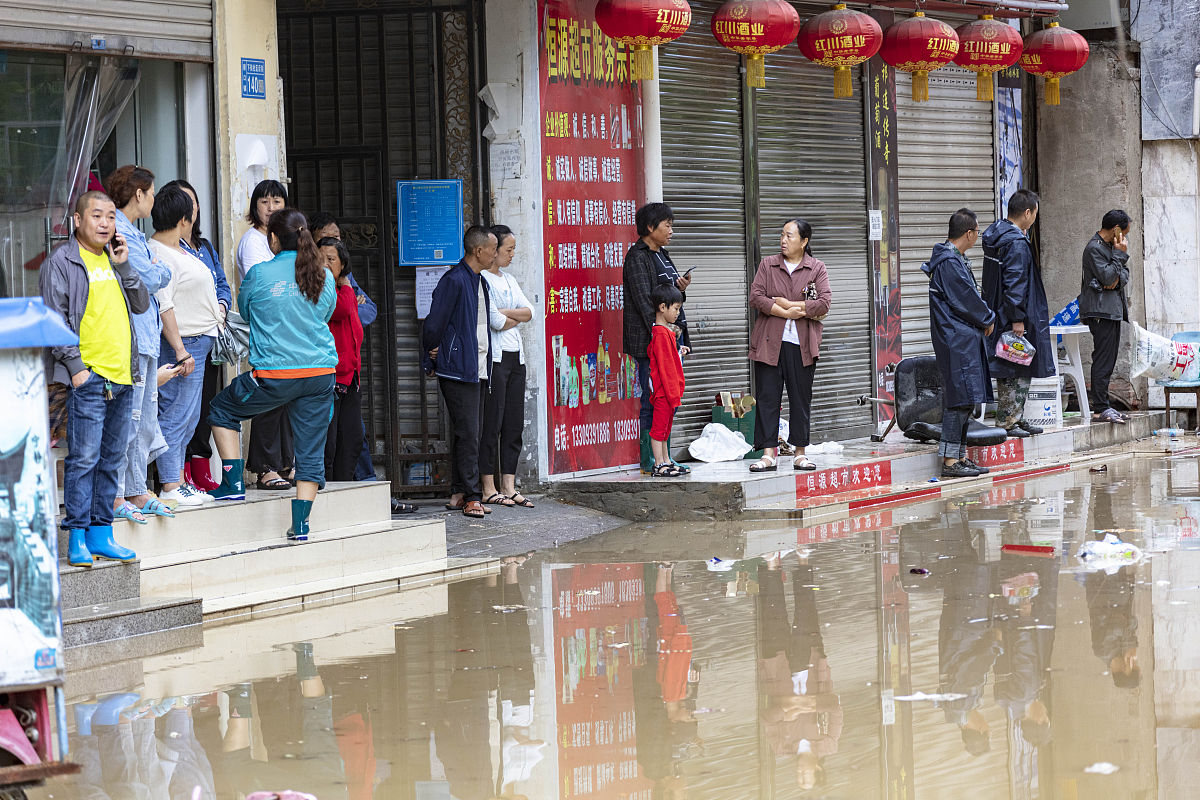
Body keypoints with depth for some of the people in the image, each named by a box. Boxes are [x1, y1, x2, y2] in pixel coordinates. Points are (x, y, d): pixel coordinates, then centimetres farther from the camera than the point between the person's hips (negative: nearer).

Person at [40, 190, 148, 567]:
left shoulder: (114, 260, 17)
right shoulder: (61, 262, -3)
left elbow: (141, 305, 13)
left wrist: (124, 267, 2)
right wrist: (75, 365, -13)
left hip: (122, 377, 7)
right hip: (88, 379, -7)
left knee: (111, 459, 10)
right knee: (84, 458, -8)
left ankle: (101, 533, 16)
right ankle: (77, 539, -4)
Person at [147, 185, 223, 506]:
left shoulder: (178, 248, 16)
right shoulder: (158, 256, -16)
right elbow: (163, 307, -21)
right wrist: (180, 350, -23)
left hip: (199, 343, 11)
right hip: (182, 344, -11)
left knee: (187, 418, 13)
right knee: (176, 414, -7)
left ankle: (179, 482, 17)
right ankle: (170, 485, -5)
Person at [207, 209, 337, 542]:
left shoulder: (260, 274, -7)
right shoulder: (324, 277, 4)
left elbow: (244, 309, 11)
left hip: (273, 376, -3)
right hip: (320, 372, 3)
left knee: (221, 411, 20)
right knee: (311, 448, 7)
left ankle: (233, 483, 15)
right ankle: (301, 523, 4)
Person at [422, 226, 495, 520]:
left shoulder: (479, 282, 16)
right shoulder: (454, 280, -14)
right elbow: (434, 324, -14)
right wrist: (434, 355, -2)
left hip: (475, 369, 9)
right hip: (457, 369, -9)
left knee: (466, 433, 10)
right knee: (468, 433, -9)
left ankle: (459, 494, 15)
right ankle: (471, 497, -7)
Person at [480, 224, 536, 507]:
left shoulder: (509, 280, 18)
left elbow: (529, 311, 7)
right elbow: (495, 321, -16)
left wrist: (503, 313, -9)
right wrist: (517, 318, 2)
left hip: (515, 356, 8)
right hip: (494, 356, -8)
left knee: (514, 423, 5)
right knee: (493, 422, -6)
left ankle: (509, 486, 8)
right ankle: (488, 488, -2)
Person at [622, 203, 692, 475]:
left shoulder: (662, 255, 18)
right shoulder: (638, 256, -9)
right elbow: (644, 300, -17)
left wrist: (681, 288, 3)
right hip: (650, 340, -9)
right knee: (653, 401, -7)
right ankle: (651, 461, -2)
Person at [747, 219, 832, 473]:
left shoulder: (817, 268, 6)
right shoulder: (767, 265, 9)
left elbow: (824, 303, -6)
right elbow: (755, 297, -2)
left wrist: (785, 303, -10)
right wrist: (787, 312, -12)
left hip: (802, 344, 0)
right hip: (769, 342, 0)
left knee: (801, 399, 3)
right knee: (767, 397, -4)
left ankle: (800, 453, 10)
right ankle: (768, 454, -3)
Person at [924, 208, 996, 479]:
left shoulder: (955, 259, 16)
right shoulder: (949, 263, -17)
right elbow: (966, 300, -17)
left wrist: (983, 318, 8)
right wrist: (988, 319, -2)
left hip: (964, 338, 11)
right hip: (957, 340, -11)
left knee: (964, 400, 12)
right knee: (960, 398, -10)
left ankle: (961, 457, 17)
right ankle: (950, 460, -10)